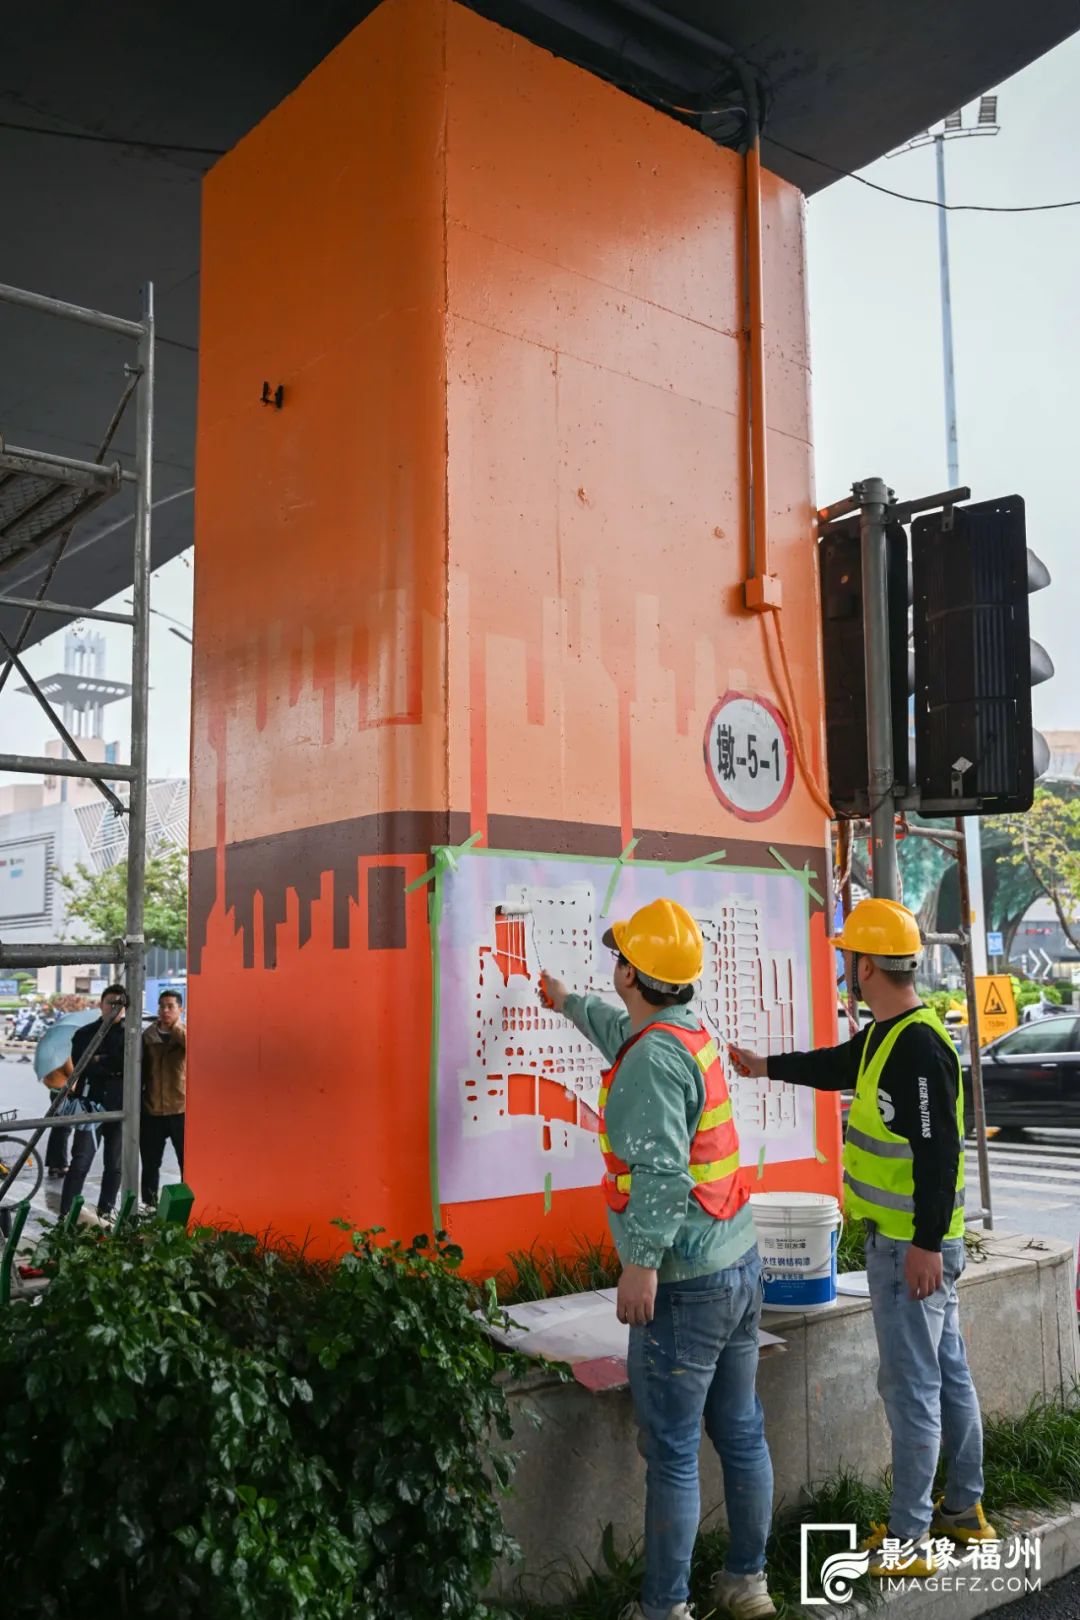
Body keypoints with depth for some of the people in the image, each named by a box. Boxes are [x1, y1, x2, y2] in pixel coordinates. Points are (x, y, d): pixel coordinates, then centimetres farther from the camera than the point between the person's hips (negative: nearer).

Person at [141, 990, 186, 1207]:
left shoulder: (184, 1034, 1)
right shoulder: (148, 1035, 6)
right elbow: (140, 1070, 11)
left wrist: (175, 1027, -17)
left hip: (180, 1109, -2)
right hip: (152, 1111, 3)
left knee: (187, 1163, 2)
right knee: (150, 1164, 11)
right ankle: (149, 1206, 23)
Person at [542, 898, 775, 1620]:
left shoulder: (653, 1058, -20)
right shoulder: (691, 1032, 8)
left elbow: (661, 1170, -27)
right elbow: (622, 1030, 30)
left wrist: (642, 1262, -25)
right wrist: (567, 1002, 45)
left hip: (684, 1283, -9)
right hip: (741, 1263, 9)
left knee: (672, 1454, 3)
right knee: (742, 1433, 18)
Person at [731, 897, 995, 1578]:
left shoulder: (918, 1047, -23)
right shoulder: (888, 1035, 8)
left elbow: (939, 1152, -26)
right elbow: (838, 1066, 27)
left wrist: (926, 1245, -24)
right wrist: (766, 1065, 37)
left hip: (912, 1247, -10)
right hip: (915, 1241, 10)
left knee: (912, 1386, -1)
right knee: (949, 1372, 19)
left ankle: (907, 1540, 9)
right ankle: (964, 1508, 32)